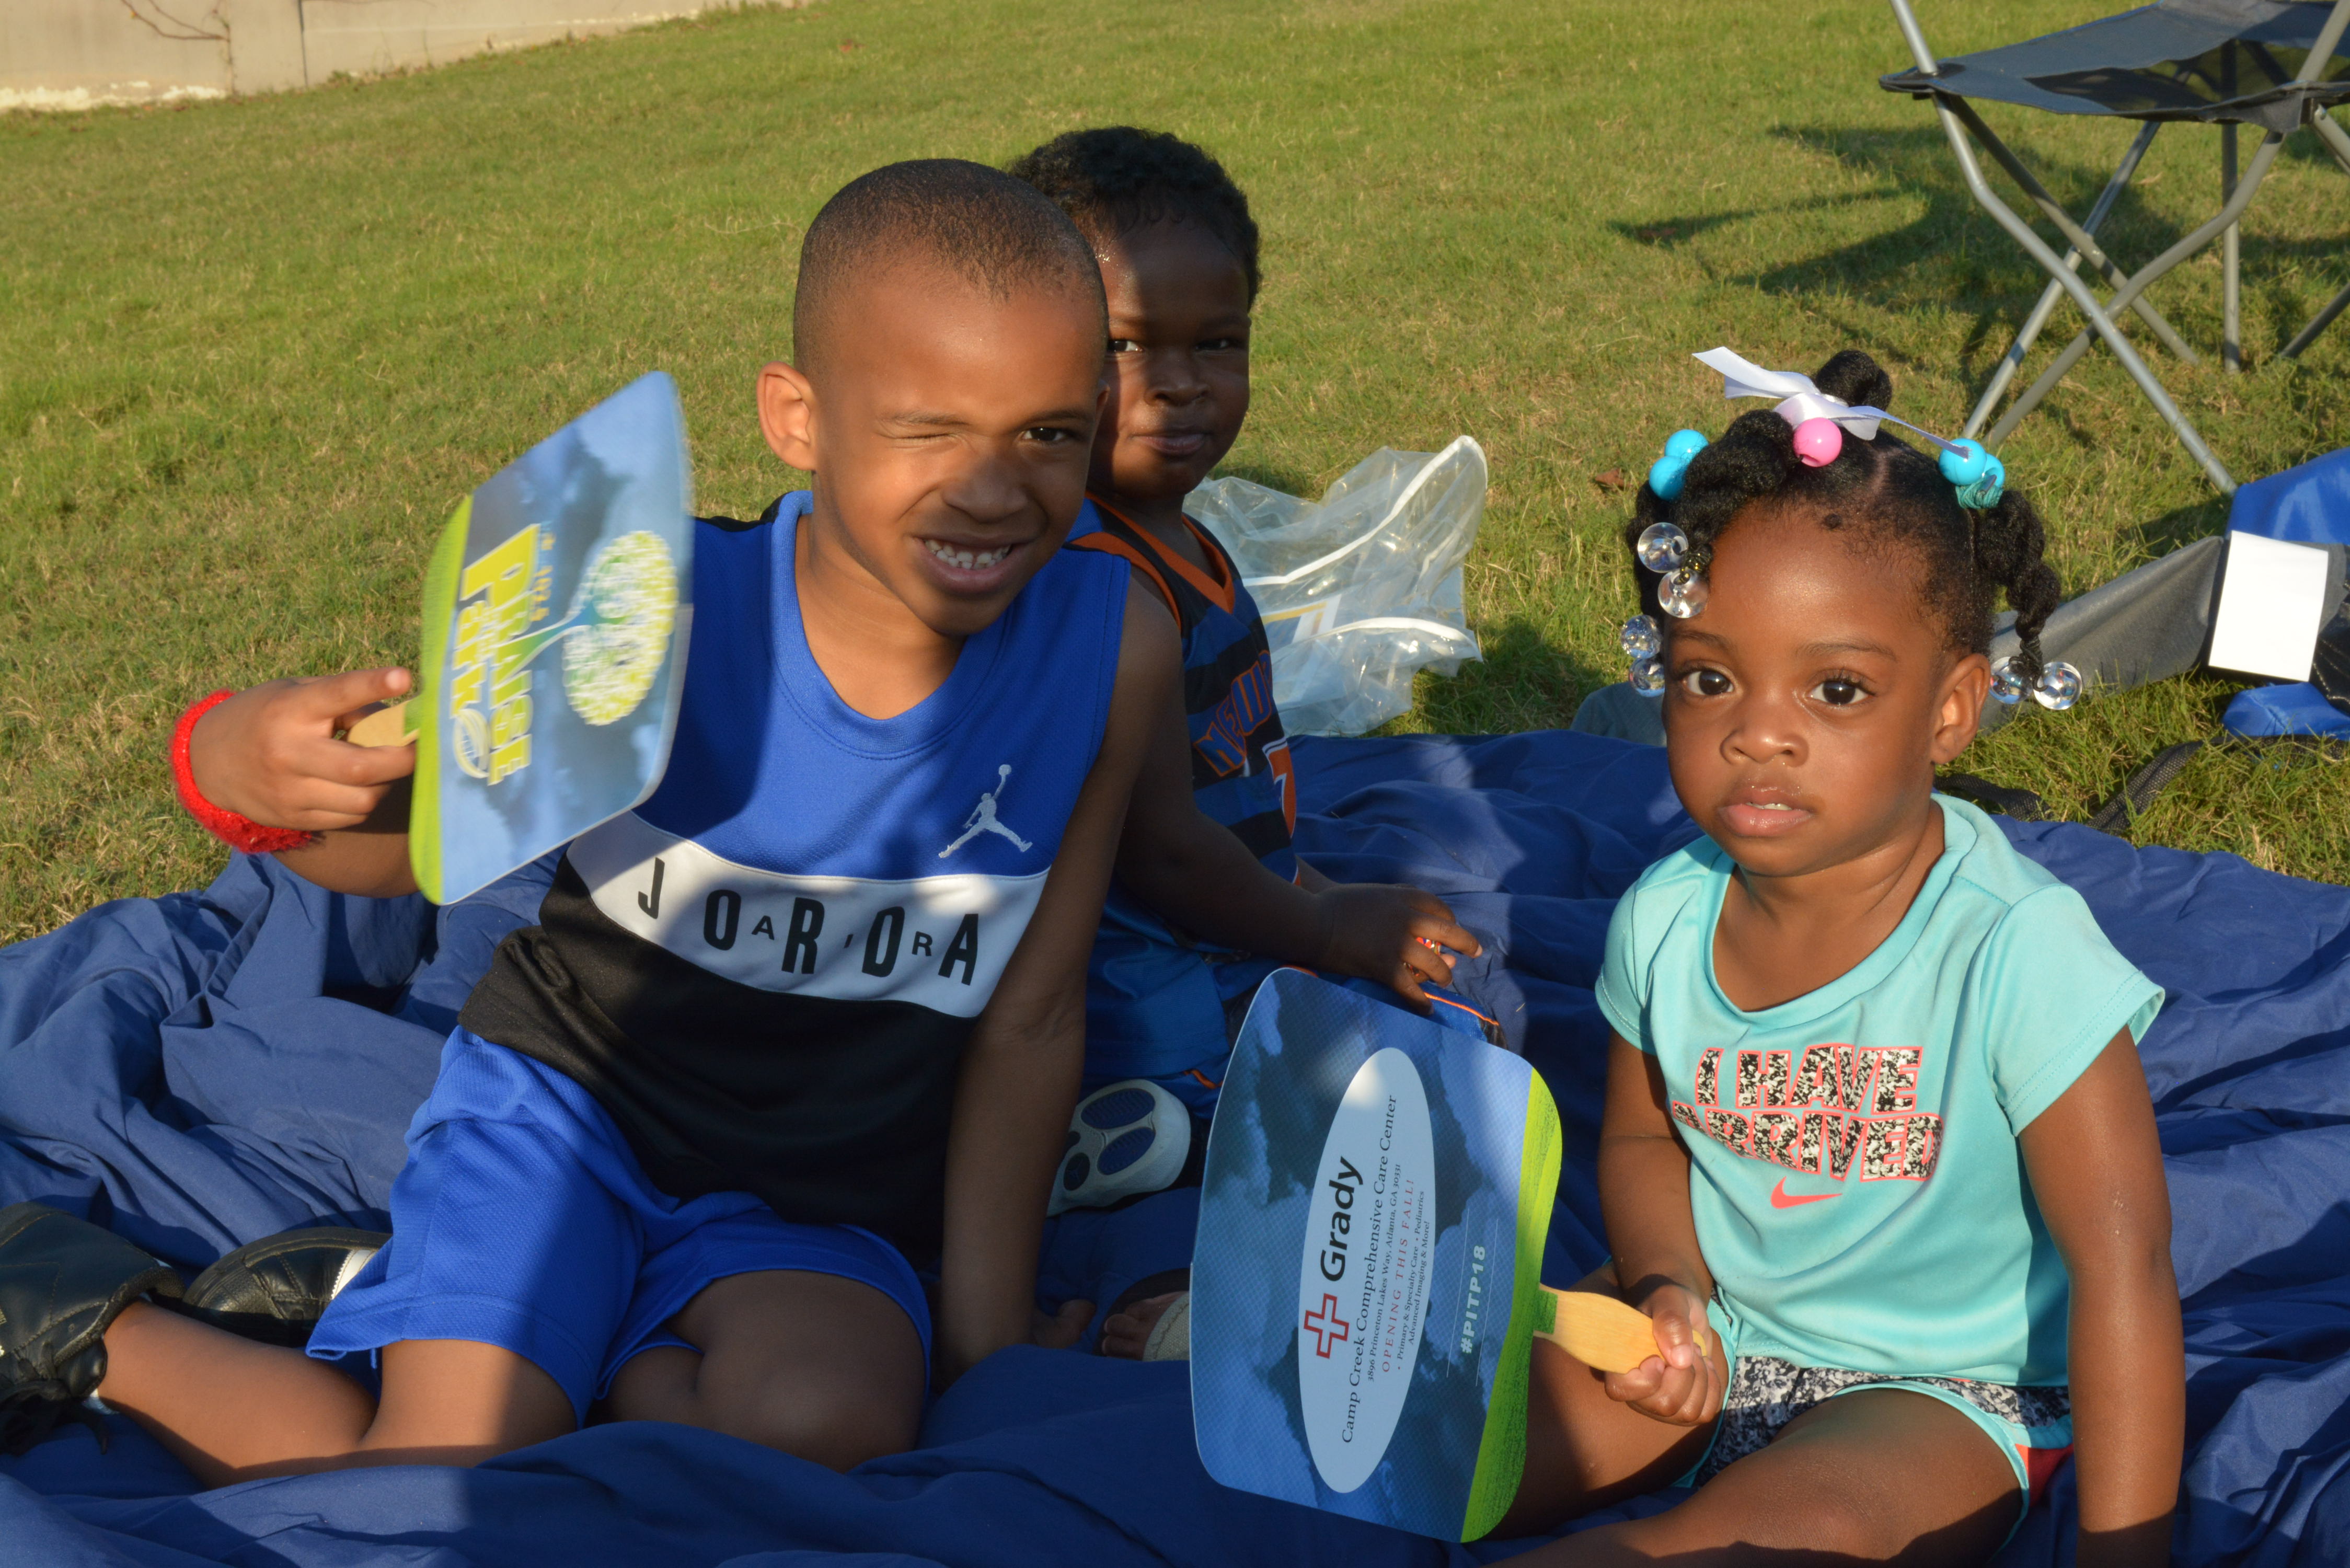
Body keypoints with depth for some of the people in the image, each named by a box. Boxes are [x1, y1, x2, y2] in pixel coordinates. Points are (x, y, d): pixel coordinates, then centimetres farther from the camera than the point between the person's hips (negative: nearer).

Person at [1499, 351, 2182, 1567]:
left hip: (1940, 1386, -4)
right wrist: (1666, 1287, -13)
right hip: (1712, 1327, 5)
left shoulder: (2016, 955, -27)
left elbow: (2122, 1268, -24)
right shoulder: (1664, 921, -10)